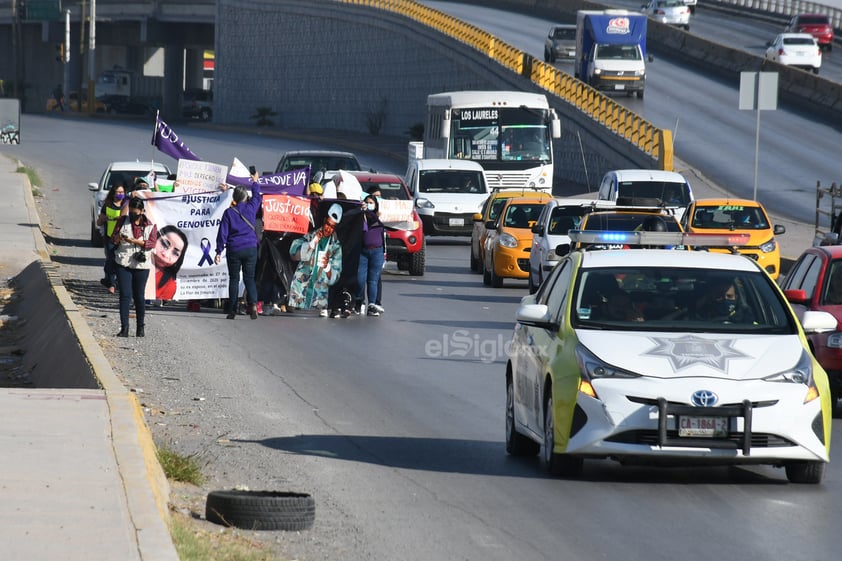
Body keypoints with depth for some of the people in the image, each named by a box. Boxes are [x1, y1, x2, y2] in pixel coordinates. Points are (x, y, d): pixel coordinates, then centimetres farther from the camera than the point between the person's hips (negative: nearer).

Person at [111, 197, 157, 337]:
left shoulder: (149, 225, 4)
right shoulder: (123, 221, 7)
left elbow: (152, 242, -7)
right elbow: (113, 240, 6)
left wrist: (134, 241, -19)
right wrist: (117, 238, -18)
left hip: (141, 265, 0)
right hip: (123, 264, 0)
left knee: (139, 296, 7)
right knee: (125, 295, -7)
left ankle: (141, 327, 21)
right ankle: (124, 328, -8)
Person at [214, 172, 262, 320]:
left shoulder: (229, 212, -3)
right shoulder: (251, 208, 0)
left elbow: (223, 233, -3)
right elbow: (257, 197, 23)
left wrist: (219, 251, 1)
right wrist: (255, 182, 40)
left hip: (234, 250, -1)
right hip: (250, 248, 1)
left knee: (234, 279, 7)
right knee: (249, 278, 5)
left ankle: (232, 310, 4)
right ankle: (253, 303, -19)